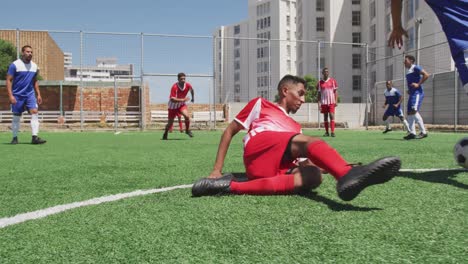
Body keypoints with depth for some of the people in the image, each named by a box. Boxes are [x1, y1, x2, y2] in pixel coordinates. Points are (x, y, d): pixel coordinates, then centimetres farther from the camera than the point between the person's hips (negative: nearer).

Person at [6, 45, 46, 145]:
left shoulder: (34, 66, 9)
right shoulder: (15, 65, -6)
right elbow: (9, 80, -8)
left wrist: (38, 94, 12)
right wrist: (10, 95, -16)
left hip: (30, 94, 3)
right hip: (17, 95, -3)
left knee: (35, 112, -14)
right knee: (16, 117, 5)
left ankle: (35, 137, -17)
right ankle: (15, 138, 19)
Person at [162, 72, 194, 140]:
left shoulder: (187, 85, -14)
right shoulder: (174, 87, -28)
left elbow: (191, 89, 13)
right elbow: (172, 99, -33)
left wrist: (193, 98, 23)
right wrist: (183, 100, -37)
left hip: (181, 104, 3)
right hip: (173, 106, -3)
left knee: (186, 116, -25)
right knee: (170, 123, 4)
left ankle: (187, 130, 0)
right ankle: (165, 134, 34)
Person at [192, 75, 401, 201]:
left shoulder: (296, 128, 36)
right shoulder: (261, 104, 23)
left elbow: (301, 160, 28)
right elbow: (230, 131, 17)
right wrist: (217, 169, 7)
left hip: (277, 169, 5)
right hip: (258, 150, -4)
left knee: (313, 176, -28)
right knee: (310, 142, -25)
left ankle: (233, 186, -35)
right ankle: (348, 174, -58)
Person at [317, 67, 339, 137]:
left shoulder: (333, 81, 5)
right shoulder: (320, 83, 6)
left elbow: (335, 91, 5)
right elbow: (319, 94, 8)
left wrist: (336, 101, -4)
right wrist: (319, 103, 0)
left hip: (331, 102, -1)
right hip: (323, 102, 2)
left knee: (332, 116, -9)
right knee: (325, 117, 5)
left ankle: (332, 132, -10)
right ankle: (326, 132, 10)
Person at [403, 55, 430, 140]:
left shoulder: (415, 68, -5)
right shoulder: (408, 71, 22)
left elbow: (426, 75, -16)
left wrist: (418, 84, -19)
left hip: (417, 93, -10)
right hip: (412, 94, 10)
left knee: (414, 111, -21)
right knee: (409, 112, 5)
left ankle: (423, 132, -19)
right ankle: (412, 133, 8)